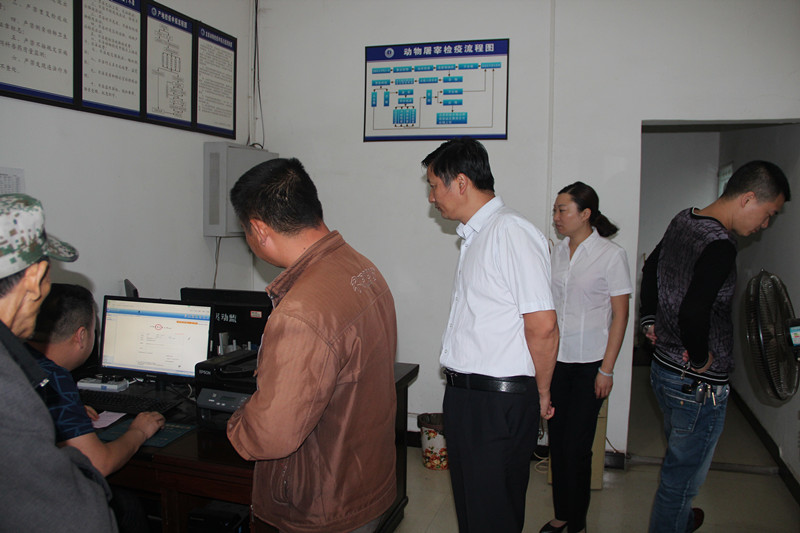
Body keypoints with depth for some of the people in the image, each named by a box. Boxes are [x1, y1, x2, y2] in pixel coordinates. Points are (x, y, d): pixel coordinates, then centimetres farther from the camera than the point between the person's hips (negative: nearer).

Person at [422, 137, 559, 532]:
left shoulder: (511, 232, -17)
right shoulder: (474, 236, 13)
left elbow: (542, 326, -20)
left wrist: (541, 395, -8)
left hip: (499, 402, -9)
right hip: (465, 396, 9)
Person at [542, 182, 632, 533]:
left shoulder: (611, 255, -7)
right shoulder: (557, 253, 8)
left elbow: (620, 315, -7)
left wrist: (607, 369, -10)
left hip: (589, 363, -5)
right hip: (555, 360, 5)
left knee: (576, 446, -1)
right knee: (557, 441, 10)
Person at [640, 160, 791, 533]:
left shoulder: (682, 220, 3)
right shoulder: (719, 246, -26)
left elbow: (651, 267, 18)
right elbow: (693, 312, -38)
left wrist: (650, 319, 19)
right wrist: (701, 358, -20)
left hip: (663, 367, 10)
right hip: (698, 386, -10)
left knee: (680, 459, 31)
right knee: (681, 478, 8)